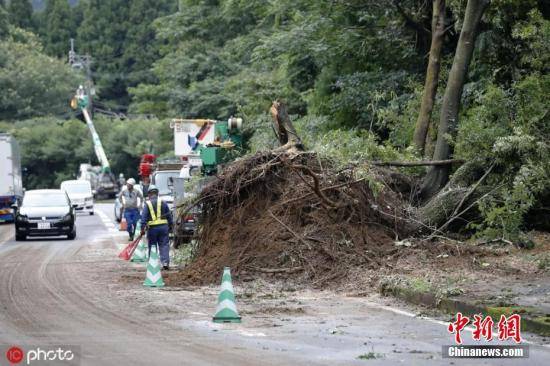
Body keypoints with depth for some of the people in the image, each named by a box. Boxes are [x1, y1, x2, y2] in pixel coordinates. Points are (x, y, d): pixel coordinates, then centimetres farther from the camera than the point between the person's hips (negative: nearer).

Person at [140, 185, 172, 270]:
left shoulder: (147, 204, 0)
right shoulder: (163, 202, 5)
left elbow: (144, 217, -7)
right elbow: (169, 215, 9)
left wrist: (142, 229, -8)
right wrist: (170, 226, 17)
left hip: (152, 228, -1)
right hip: (163, 226, 1)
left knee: (152, 246, 9)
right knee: (164, 245, 3)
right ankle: (165, 262, -9)